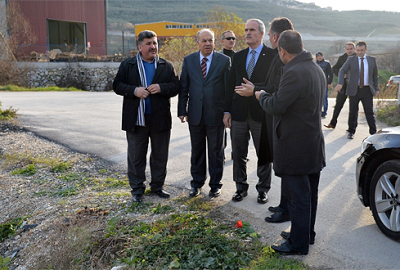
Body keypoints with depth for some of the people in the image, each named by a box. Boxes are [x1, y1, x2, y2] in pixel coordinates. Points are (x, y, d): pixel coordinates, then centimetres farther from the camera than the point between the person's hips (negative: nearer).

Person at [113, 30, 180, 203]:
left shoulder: (166, 66, 8)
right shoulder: (127, 65, 4)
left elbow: (176, 86, 1)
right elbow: (117, 85, 0)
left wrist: (161, 88, -17)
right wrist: (134, 91, -17)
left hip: (160, 119, 1)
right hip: (136, 120, -1)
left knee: (160, 156, 10)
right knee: (135, 156, 6)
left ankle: (157, 186, 26)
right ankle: (137, 189, 19)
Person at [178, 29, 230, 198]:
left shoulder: (224, 61, -1)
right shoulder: (188, 60, 6)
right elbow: (183, 87, 7)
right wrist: (182, 111, 2)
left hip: (216, 114, -2)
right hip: (195, 114, 2)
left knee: (216, 151, 8)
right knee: (197, 150, 12)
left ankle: (215, 184, 22)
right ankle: (197, 183, 26)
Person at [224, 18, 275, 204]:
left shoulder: (272, 55, -3)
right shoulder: (238, 56, 11)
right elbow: (230, 85, 10)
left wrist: (253, 91, -18)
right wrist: (227, 110, 5)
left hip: (261, 113, -4)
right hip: (239, 113, 4)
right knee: (238, 154, 11)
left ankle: (263, 189, 22)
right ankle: (241, 187, 25)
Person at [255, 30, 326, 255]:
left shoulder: (294, 73, -23)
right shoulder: (317, 69, 9)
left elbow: (276, 106, -23)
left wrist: (262, 95, -3)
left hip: (296, 147, -10)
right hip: (314, 144, 10)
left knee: (297, 196, 0)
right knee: (310, 193, 19)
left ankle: (299, 244, 11)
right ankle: (308, 234, 34)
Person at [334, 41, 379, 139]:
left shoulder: (372, 60, 8)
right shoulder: (351, 60, 3)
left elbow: (375, 75, 13)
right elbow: (342, 71, -6)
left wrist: (376, 88, 6)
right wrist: (340, 83, -23)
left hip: (367, 90, 1)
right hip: (354, 90, -1)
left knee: (369, 112, -1)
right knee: (353, 112, 5)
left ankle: (373, 132, 5)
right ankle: (351, 132, 17)